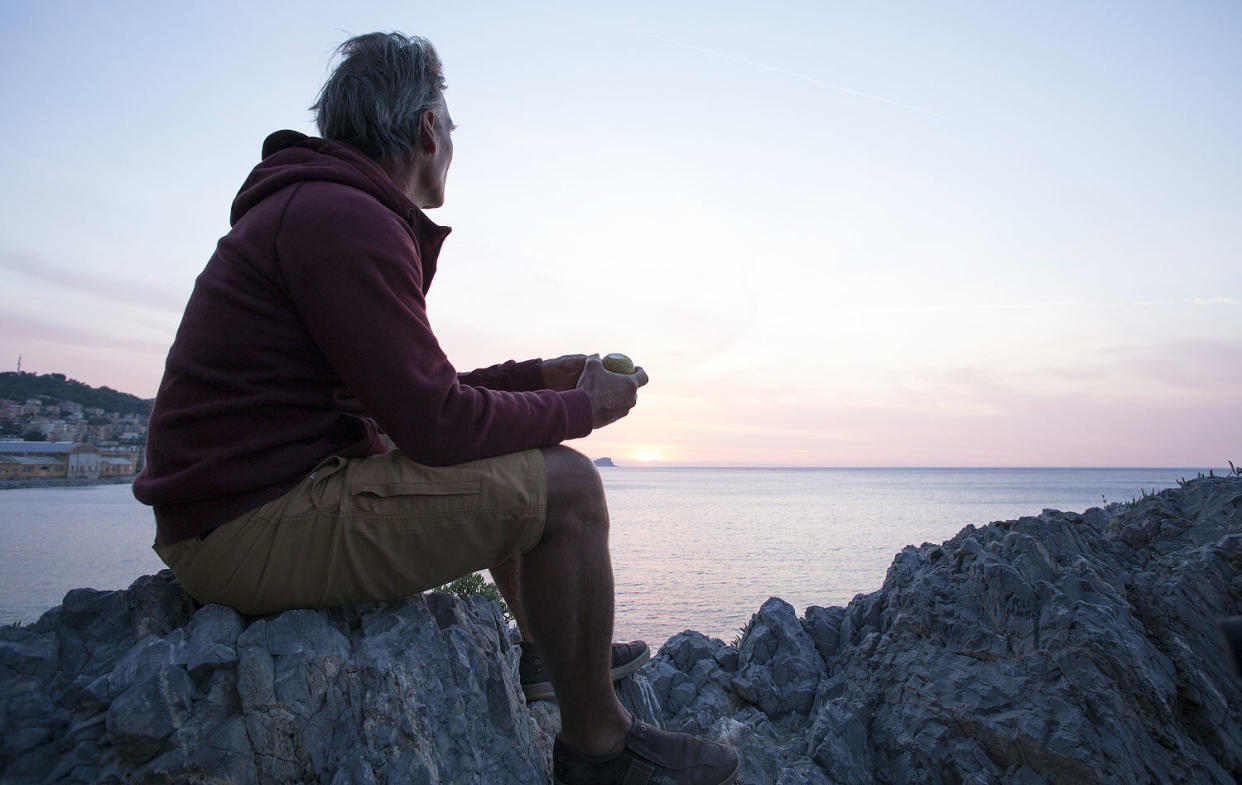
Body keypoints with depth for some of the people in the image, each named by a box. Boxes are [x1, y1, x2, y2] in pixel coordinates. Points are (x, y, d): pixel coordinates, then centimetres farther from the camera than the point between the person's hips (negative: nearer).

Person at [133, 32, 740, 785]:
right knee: (564, 483, -15)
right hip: (255, 529, -11)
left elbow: (415, 390, 17)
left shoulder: (314, 206, 16)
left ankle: (548, 648, 37)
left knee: (512, 469, 21)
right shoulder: (344, 217, -18)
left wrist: (542, 373, 14)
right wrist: (582, 407, -8)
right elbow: (435, 421, -23)